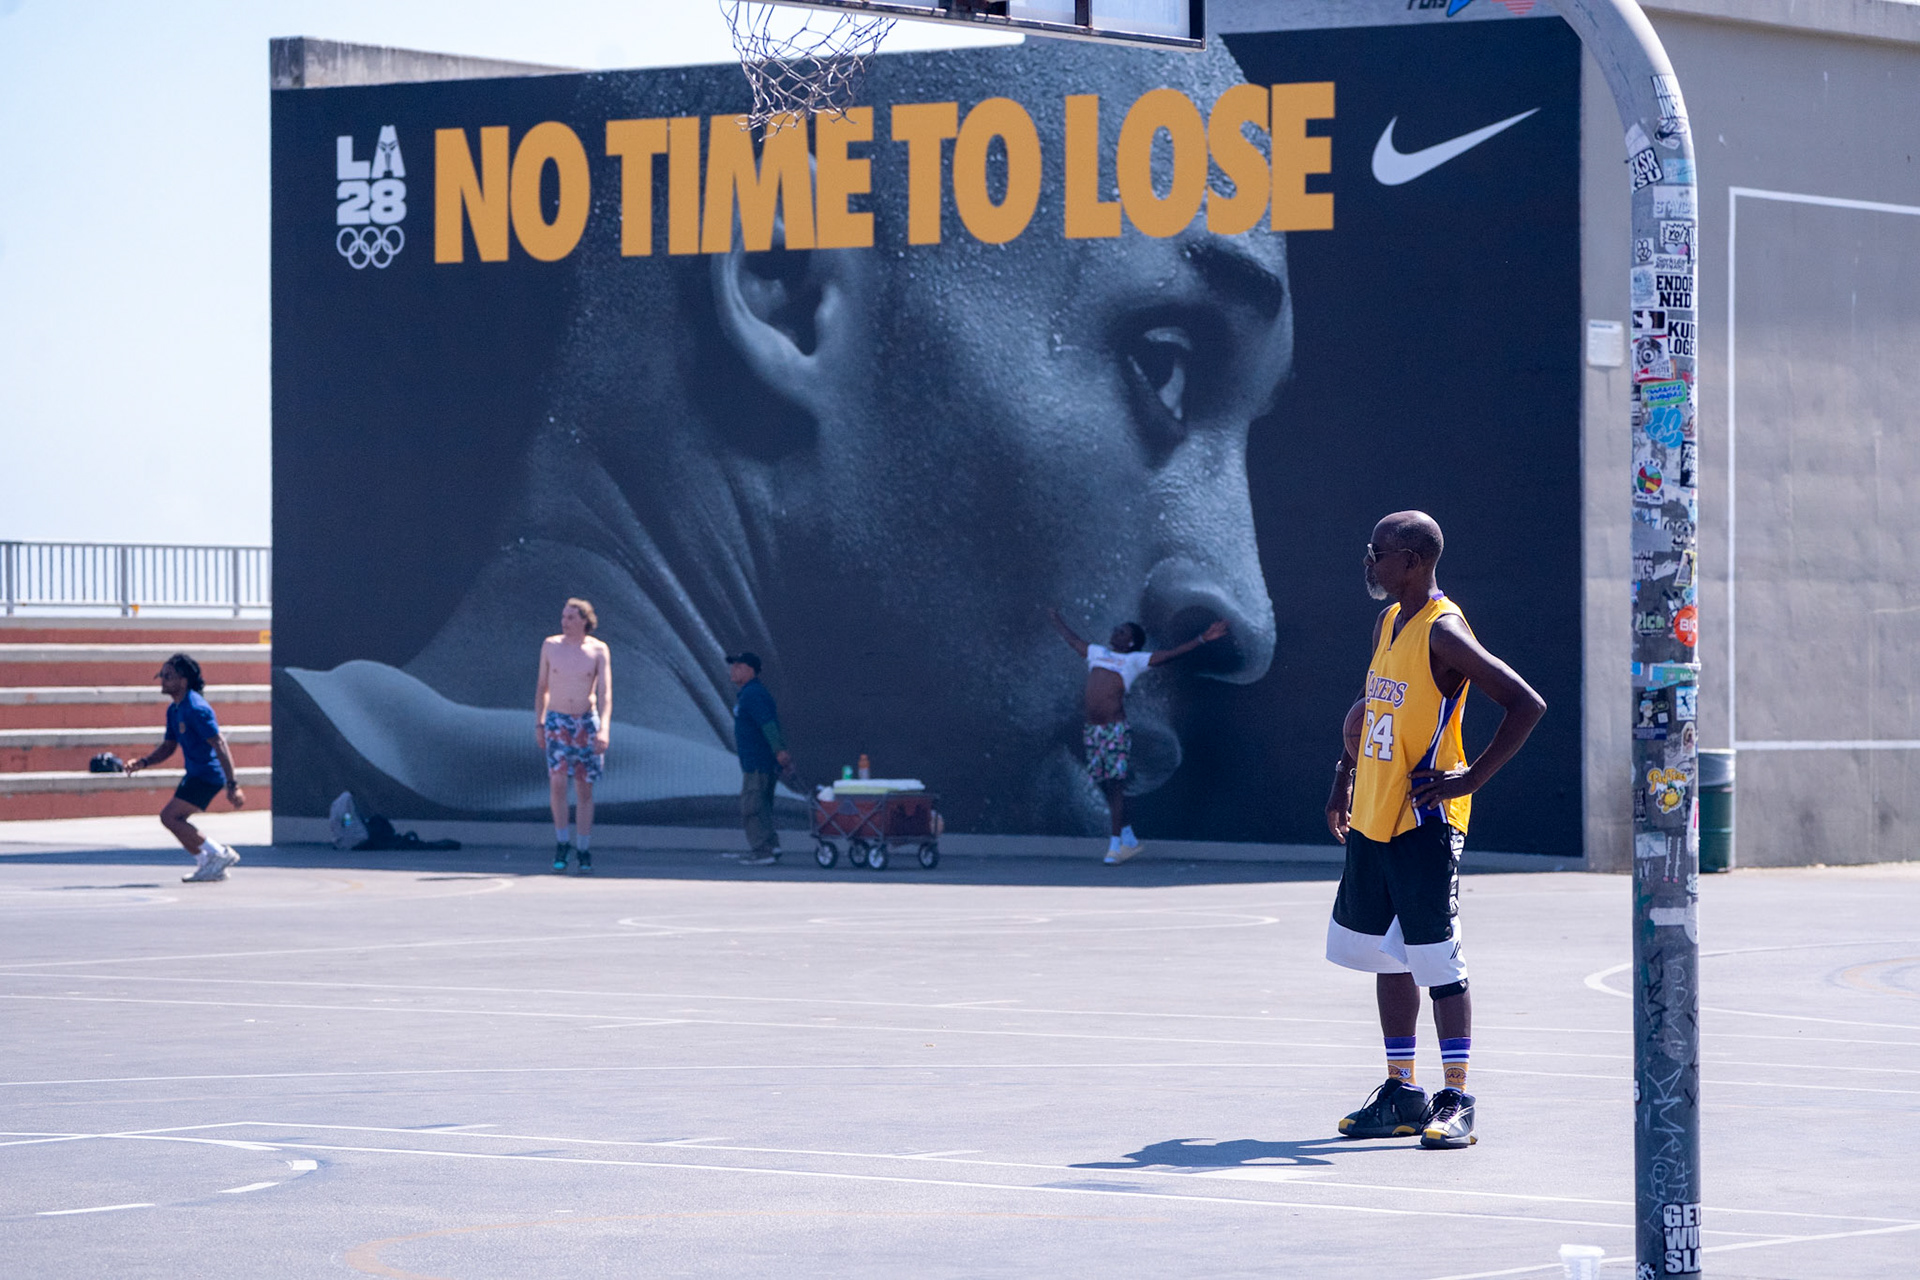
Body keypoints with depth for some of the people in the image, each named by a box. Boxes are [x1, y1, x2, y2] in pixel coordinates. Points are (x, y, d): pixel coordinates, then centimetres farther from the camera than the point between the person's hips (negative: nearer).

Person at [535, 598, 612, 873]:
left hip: (587, 722, 0)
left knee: (584, 789, 3)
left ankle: (583, 850, 11)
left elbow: (605, 692, -11)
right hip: (557, 721, 0)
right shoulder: (550, 645, 1)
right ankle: (562, 842, -3)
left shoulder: (599, 650, -5)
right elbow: (542, 686, 11)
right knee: (557, 780, -18)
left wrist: (604, 729, -23)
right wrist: (538, 724, 9)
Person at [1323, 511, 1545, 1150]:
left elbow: (1527, 704, -20)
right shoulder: (1388, 622, 12)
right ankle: (1402, 1093, 20)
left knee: (1437, 960, -8)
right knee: (1385, 957, 12)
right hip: (1372, 821, 9)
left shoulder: (1443, 632, -15)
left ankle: (1457, 1101, -3)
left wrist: (1472, 778, -19)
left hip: (1423, 823, -9)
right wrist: (1345, 779, 22)